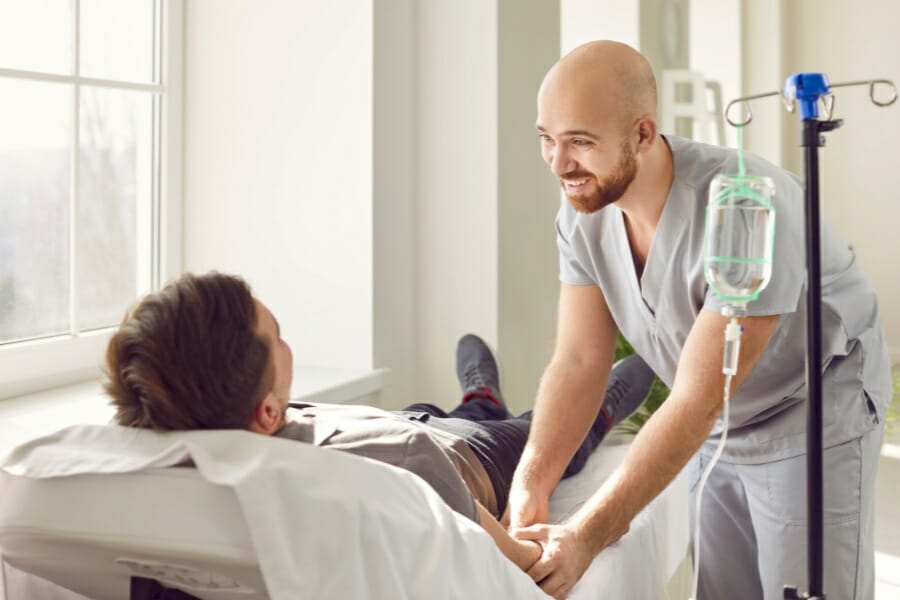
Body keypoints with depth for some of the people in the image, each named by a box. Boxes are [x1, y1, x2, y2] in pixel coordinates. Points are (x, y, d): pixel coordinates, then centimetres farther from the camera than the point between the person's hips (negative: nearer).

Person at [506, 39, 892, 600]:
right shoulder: (583, 211, -12)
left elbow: (698, 401, -32)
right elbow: (579, 360, -11)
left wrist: (586, 536, -34)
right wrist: (531, 485, -26)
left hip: (814, 419, -5)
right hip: (716, 429, 6)